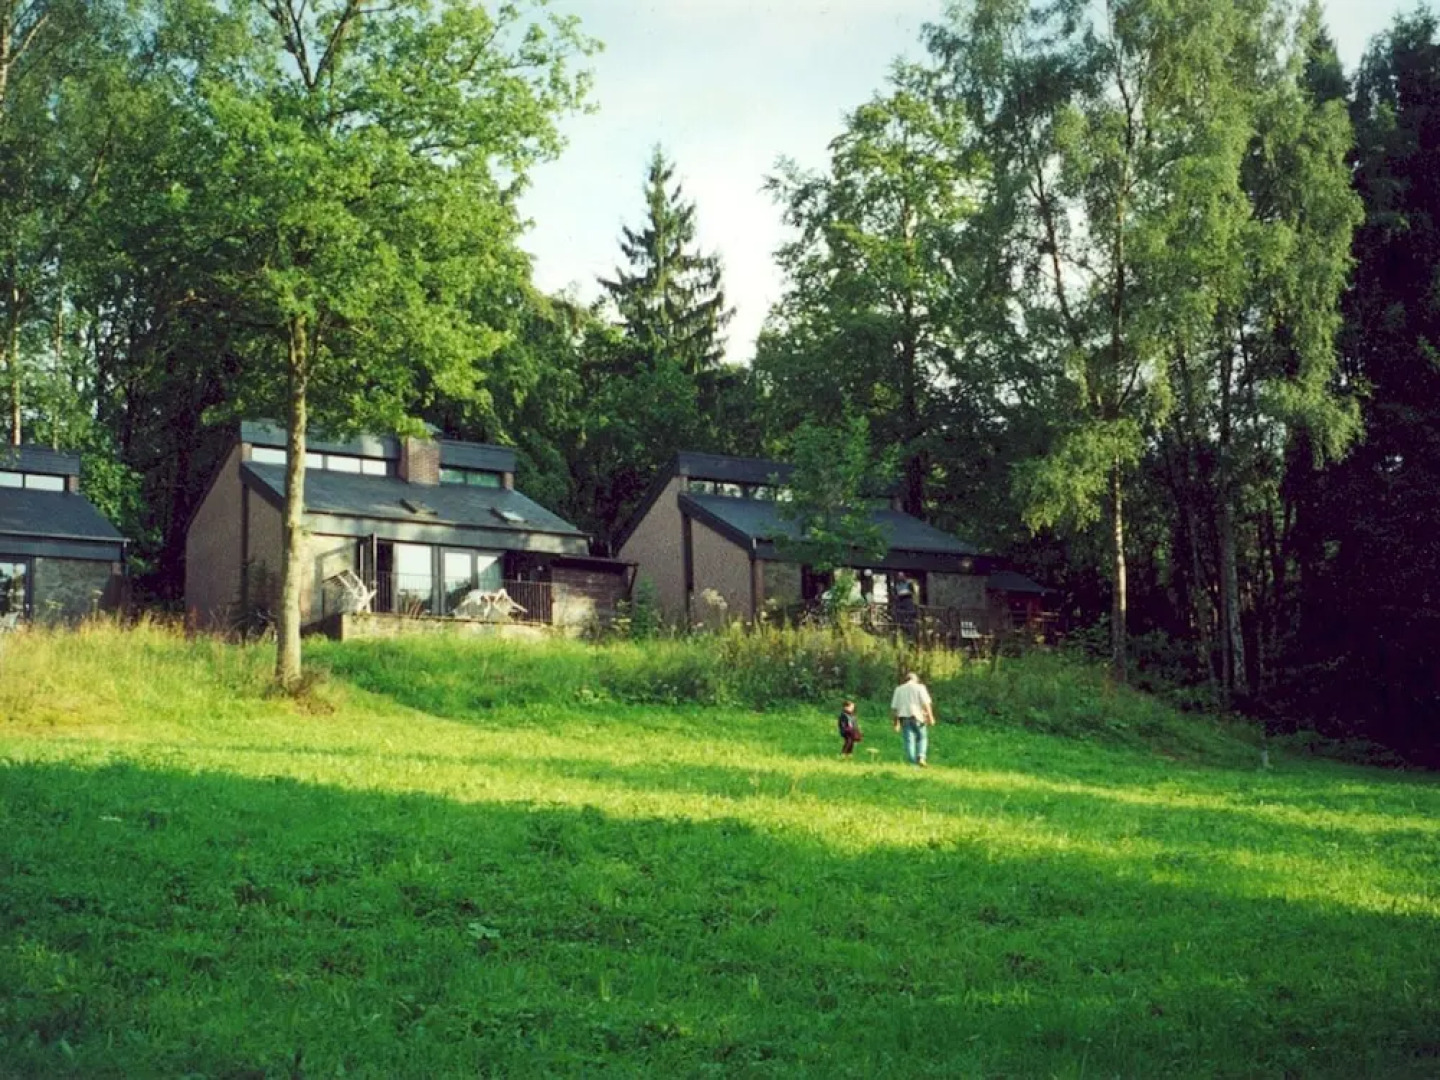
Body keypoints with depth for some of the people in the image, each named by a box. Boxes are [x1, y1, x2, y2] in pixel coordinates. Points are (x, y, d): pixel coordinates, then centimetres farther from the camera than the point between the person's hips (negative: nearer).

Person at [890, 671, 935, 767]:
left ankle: (912, 763, -1)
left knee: (909, 741, 3)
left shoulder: (899, 689, 12)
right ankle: (921, 757, -7)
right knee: (922, 738, 13)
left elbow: (894, 708, 9)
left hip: (904, 718, 2)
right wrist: (930, 717, -7)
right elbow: (926, 703, -8)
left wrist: (896, 723, 13)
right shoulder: (919, 687, 2)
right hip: (917, 717, -2)